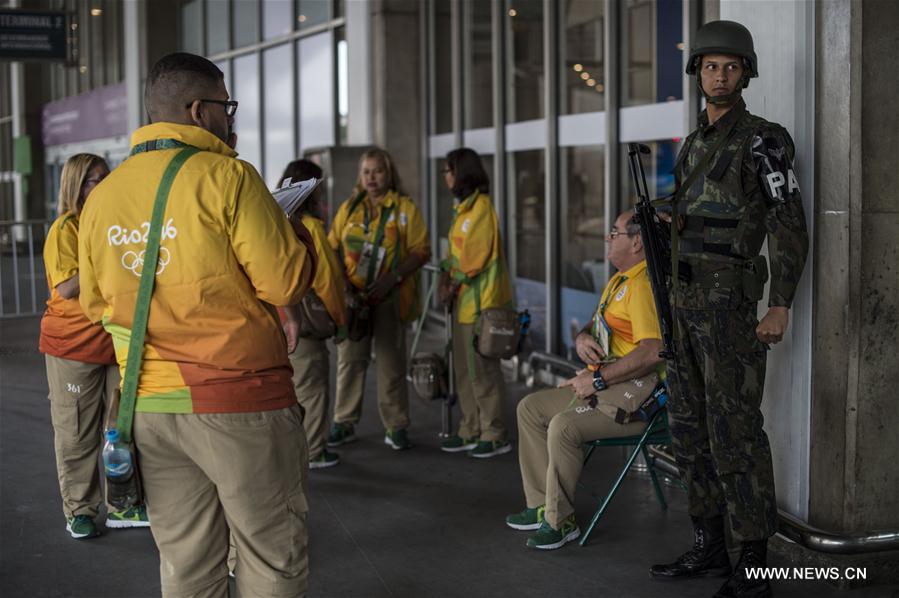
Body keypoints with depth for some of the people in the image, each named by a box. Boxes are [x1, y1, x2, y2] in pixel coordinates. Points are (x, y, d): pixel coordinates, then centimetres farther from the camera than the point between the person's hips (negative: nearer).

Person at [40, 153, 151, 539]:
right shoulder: (65, 229, -8)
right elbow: (66, 288, -18)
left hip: (116, 342, 6)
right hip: (73, 344, -6)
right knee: (77, 433, 3)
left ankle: (121, 506, 17)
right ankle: (79, 510, 14)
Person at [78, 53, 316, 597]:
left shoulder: (102, 197, 6)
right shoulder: (226, 178, -12)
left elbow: (95, 303, 14)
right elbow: (286, 283, -13)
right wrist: (296, 231, 6)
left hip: (150, 404, 6)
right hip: (239, 399, -6)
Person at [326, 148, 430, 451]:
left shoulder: (405, 208, 2)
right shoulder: (349, 208, 12)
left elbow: (421, 250, -4)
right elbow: (333, 247, 11)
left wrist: (392, 278, -16)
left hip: (389, 298, -2)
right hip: (353, 296, 2)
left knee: (392, 362, 2)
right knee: (350, 359, 4)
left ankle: (396, 426, 9)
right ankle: (345, 423, 12)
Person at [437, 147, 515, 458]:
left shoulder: (481, 206, -13)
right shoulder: (463, 206, 16)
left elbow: (476, 256, -17)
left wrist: (455, 284, -9)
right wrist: (447, 278, 3)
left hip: (481, 301, -10)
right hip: (464, 300, 10)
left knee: (482, 369, -5)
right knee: (465, 368, 13)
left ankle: (495, 436, 3)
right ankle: (471, 431, 22)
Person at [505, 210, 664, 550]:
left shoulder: (643, 285, -18)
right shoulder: (618, 281, 18)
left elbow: (653, 352, -29)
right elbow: (593, 328, 28)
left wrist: (598, 379, -22)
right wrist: (583, 339, 1)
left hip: (636, 391, -11)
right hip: (604, 385, 11)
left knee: (564, 426, -29)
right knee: (530, 408, 9)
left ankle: (560, 520, -14)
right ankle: (543, 505, 10)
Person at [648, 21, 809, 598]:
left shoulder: (763, 139, -8)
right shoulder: (696, 144, 17)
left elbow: (790, 225, -13)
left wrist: (781, 306, -20)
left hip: (728, 300, -8)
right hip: (687, 297, 8)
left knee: (734, 430, -9)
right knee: (692, 426, 10)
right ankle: (710, 545, 20)